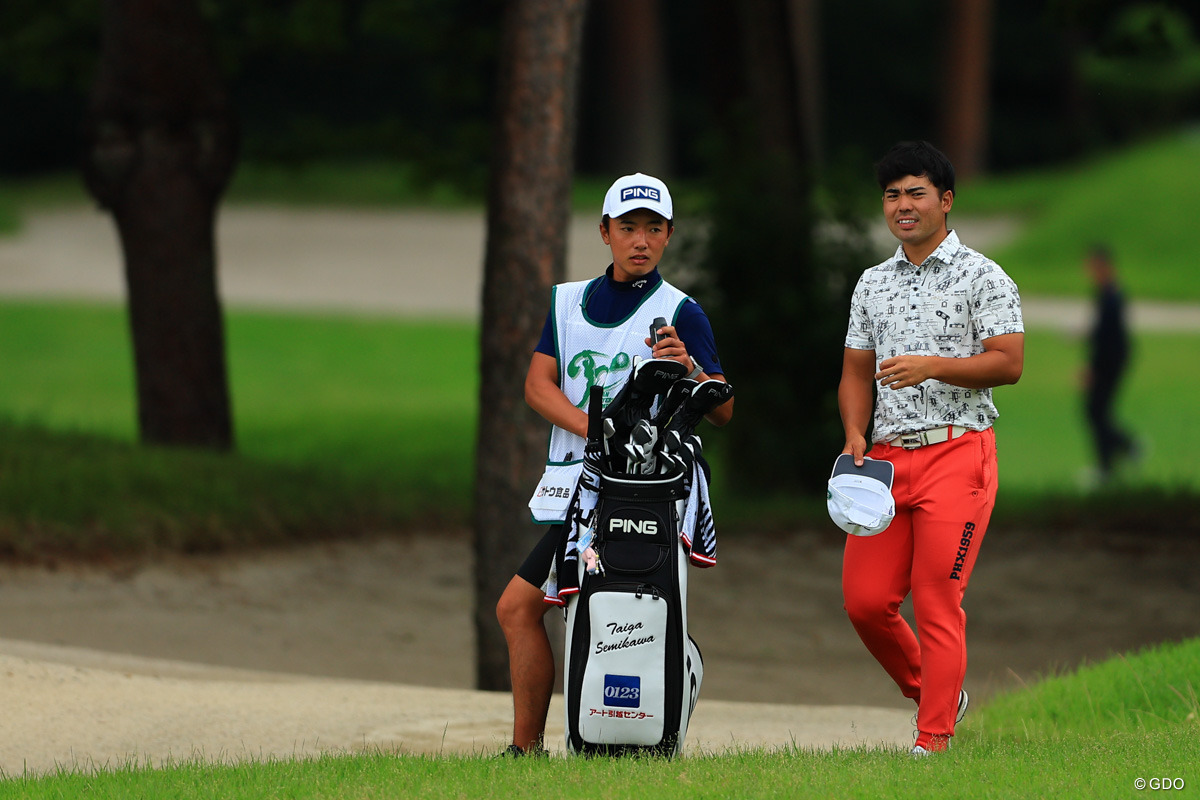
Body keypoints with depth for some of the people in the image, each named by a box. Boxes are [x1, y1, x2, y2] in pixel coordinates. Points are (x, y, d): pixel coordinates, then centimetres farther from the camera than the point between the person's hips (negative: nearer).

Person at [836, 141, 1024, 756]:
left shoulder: (982, 278, 0)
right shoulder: (872, 284, 18)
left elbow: (1008, 362, -8)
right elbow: (857, 372, 18)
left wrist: (933, 365, -19)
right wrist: (855, 434, 0)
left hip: (956, 454, -6)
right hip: (886, 458, 6)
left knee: (937, 601, -10)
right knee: (865, 598, 0)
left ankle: (934, 740, -6)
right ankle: (932, 692, 24)